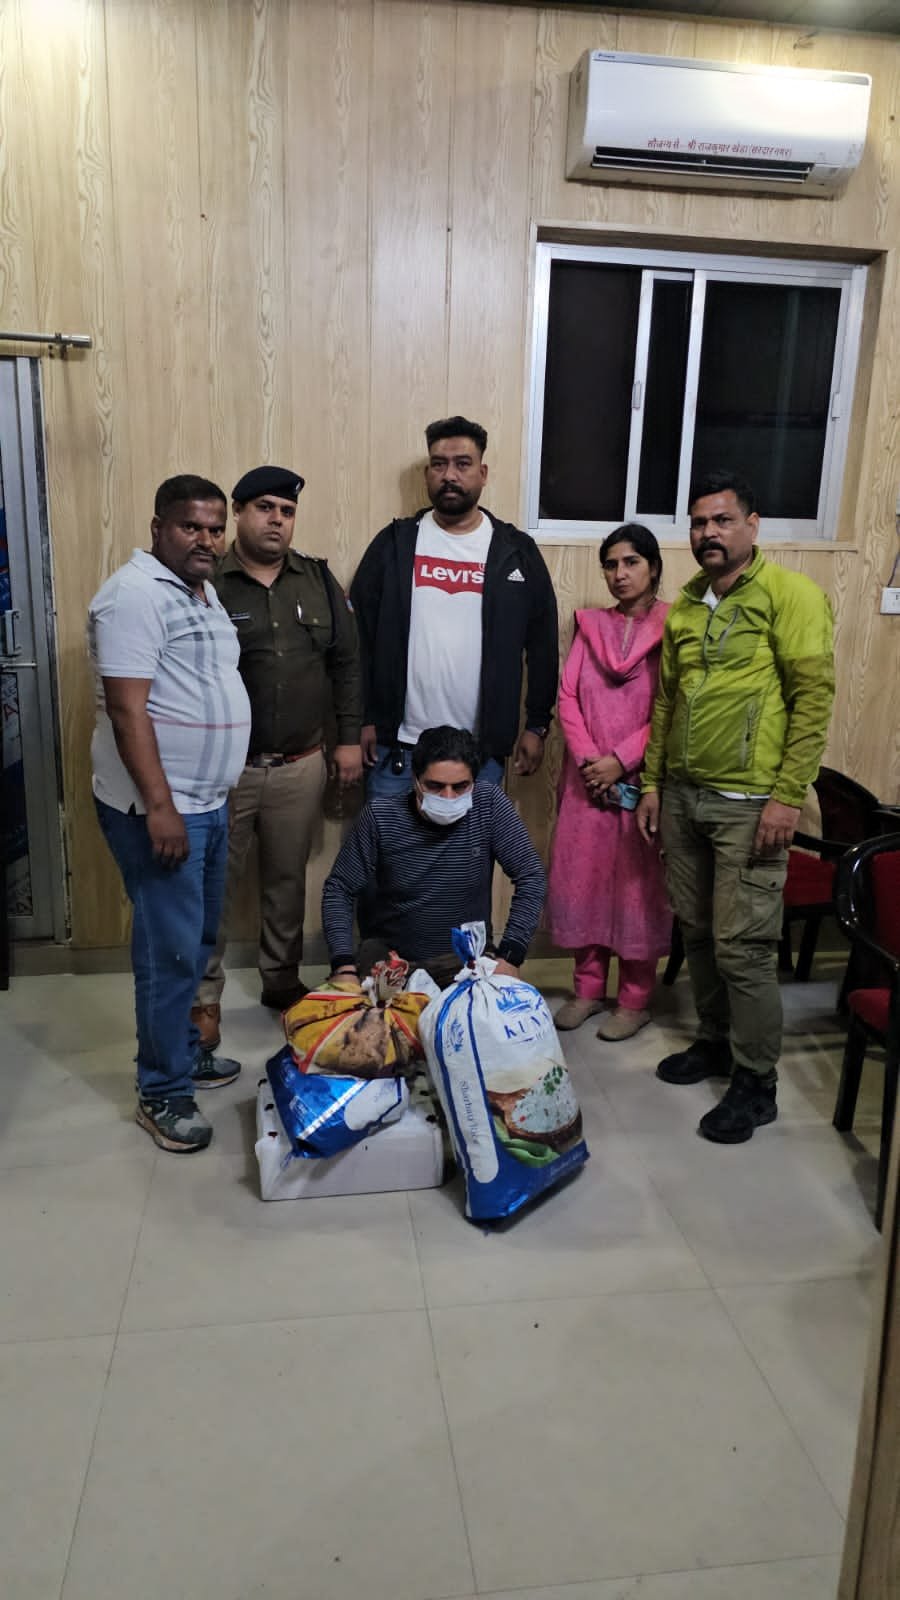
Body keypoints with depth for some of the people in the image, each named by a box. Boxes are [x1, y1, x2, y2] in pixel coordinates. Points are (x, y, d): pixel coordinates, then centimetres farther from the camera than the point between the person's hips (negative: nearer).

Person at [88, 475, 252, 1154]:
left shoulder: (204, 592, 14)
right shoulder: (135, 594, -16)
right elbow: (127, 710, -21)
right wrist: (159, 805, -24)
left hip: (208, 800, 9)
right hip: (159, 806, -9)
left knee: (199, 939, 17)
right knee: (171, 949, -3)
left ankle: (185, 1049, 34)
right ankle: (163, 1092, 11)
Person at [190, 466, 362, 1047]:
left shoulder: (319, 579, 6)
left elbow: (346, 662, 9)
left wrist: (350, 737, 4)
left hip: (301, 765, 3)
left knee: (288, 878, 16)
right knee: (215, 884, 7)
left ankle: (283, 978, 34)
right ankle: (205, 997, 22)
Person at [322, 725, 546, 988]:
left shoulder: (489, 805, -12)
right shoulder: (381, 816, -11)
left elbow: (531, 878, -8)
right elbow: (339, 889, -4)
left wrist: (509, 956, -17)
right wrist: (344, 965, -17)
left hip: (467, 956, 0)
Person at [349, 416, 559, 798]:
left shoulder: (516, 551, 2)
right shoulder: (395, 542, 1)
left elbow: (542, 642, 5)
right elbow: (360, 633, 1)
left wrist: (537, 725, 3)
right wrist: (363, 718, -3)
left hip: (481, 751, 0)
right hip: (396, 745, 0)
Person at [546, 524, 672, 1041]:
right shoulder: (591, 626, 10)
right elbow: (568, 697, 4)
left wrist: (620, 761, -14)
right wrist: (587, 758, -8)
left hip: (641, 777, -4)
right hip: (587, 778, 4)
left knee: (638, 883, 2)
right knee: (581, 876, 8)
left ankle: (636, 999, 16)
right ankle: (589, 988, 22)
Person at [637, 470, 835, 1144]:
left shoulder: (788, 593, -7)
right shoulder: (684, 607, 13)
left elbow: (815, 694, -11)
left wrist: (789, 796, -16)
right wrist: (652, 782, 13)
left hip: (749, 802, -6)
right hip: (684, 796, 6)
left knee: (742, 946, -3)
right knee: (698, 931, 15)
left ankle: (757, 1083, 12)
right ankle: (715, 1041, 34)